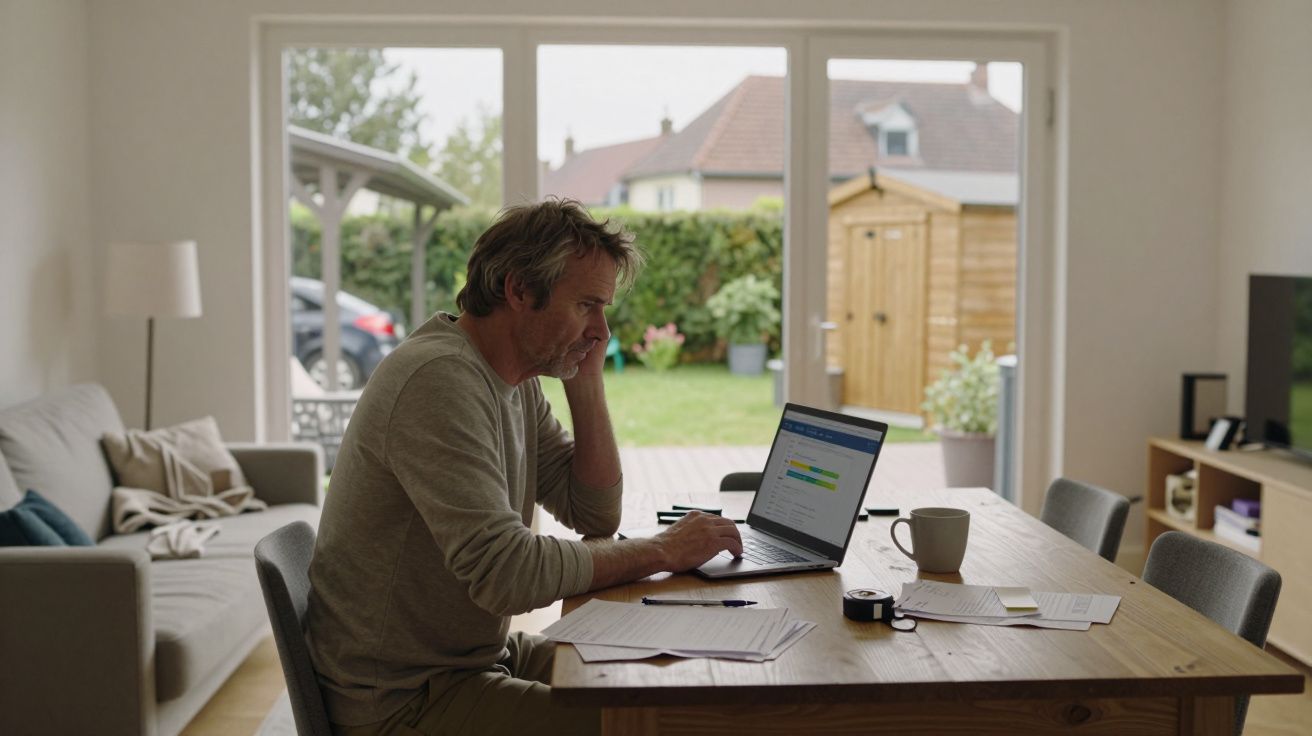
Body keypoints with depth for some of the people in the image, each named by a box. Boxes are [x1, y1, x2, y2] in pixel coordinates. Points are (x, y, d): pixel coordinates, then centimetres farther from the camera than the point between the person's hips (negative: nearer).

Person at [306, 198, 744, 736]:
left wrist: (586, 382, -2)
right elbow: (507, 573, -30)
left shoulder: (518, 383, 6)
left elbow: (597, 515, 7)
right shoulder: (440, 379, -24)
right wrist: (661, 551, -20)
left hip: (484, 652, 9)